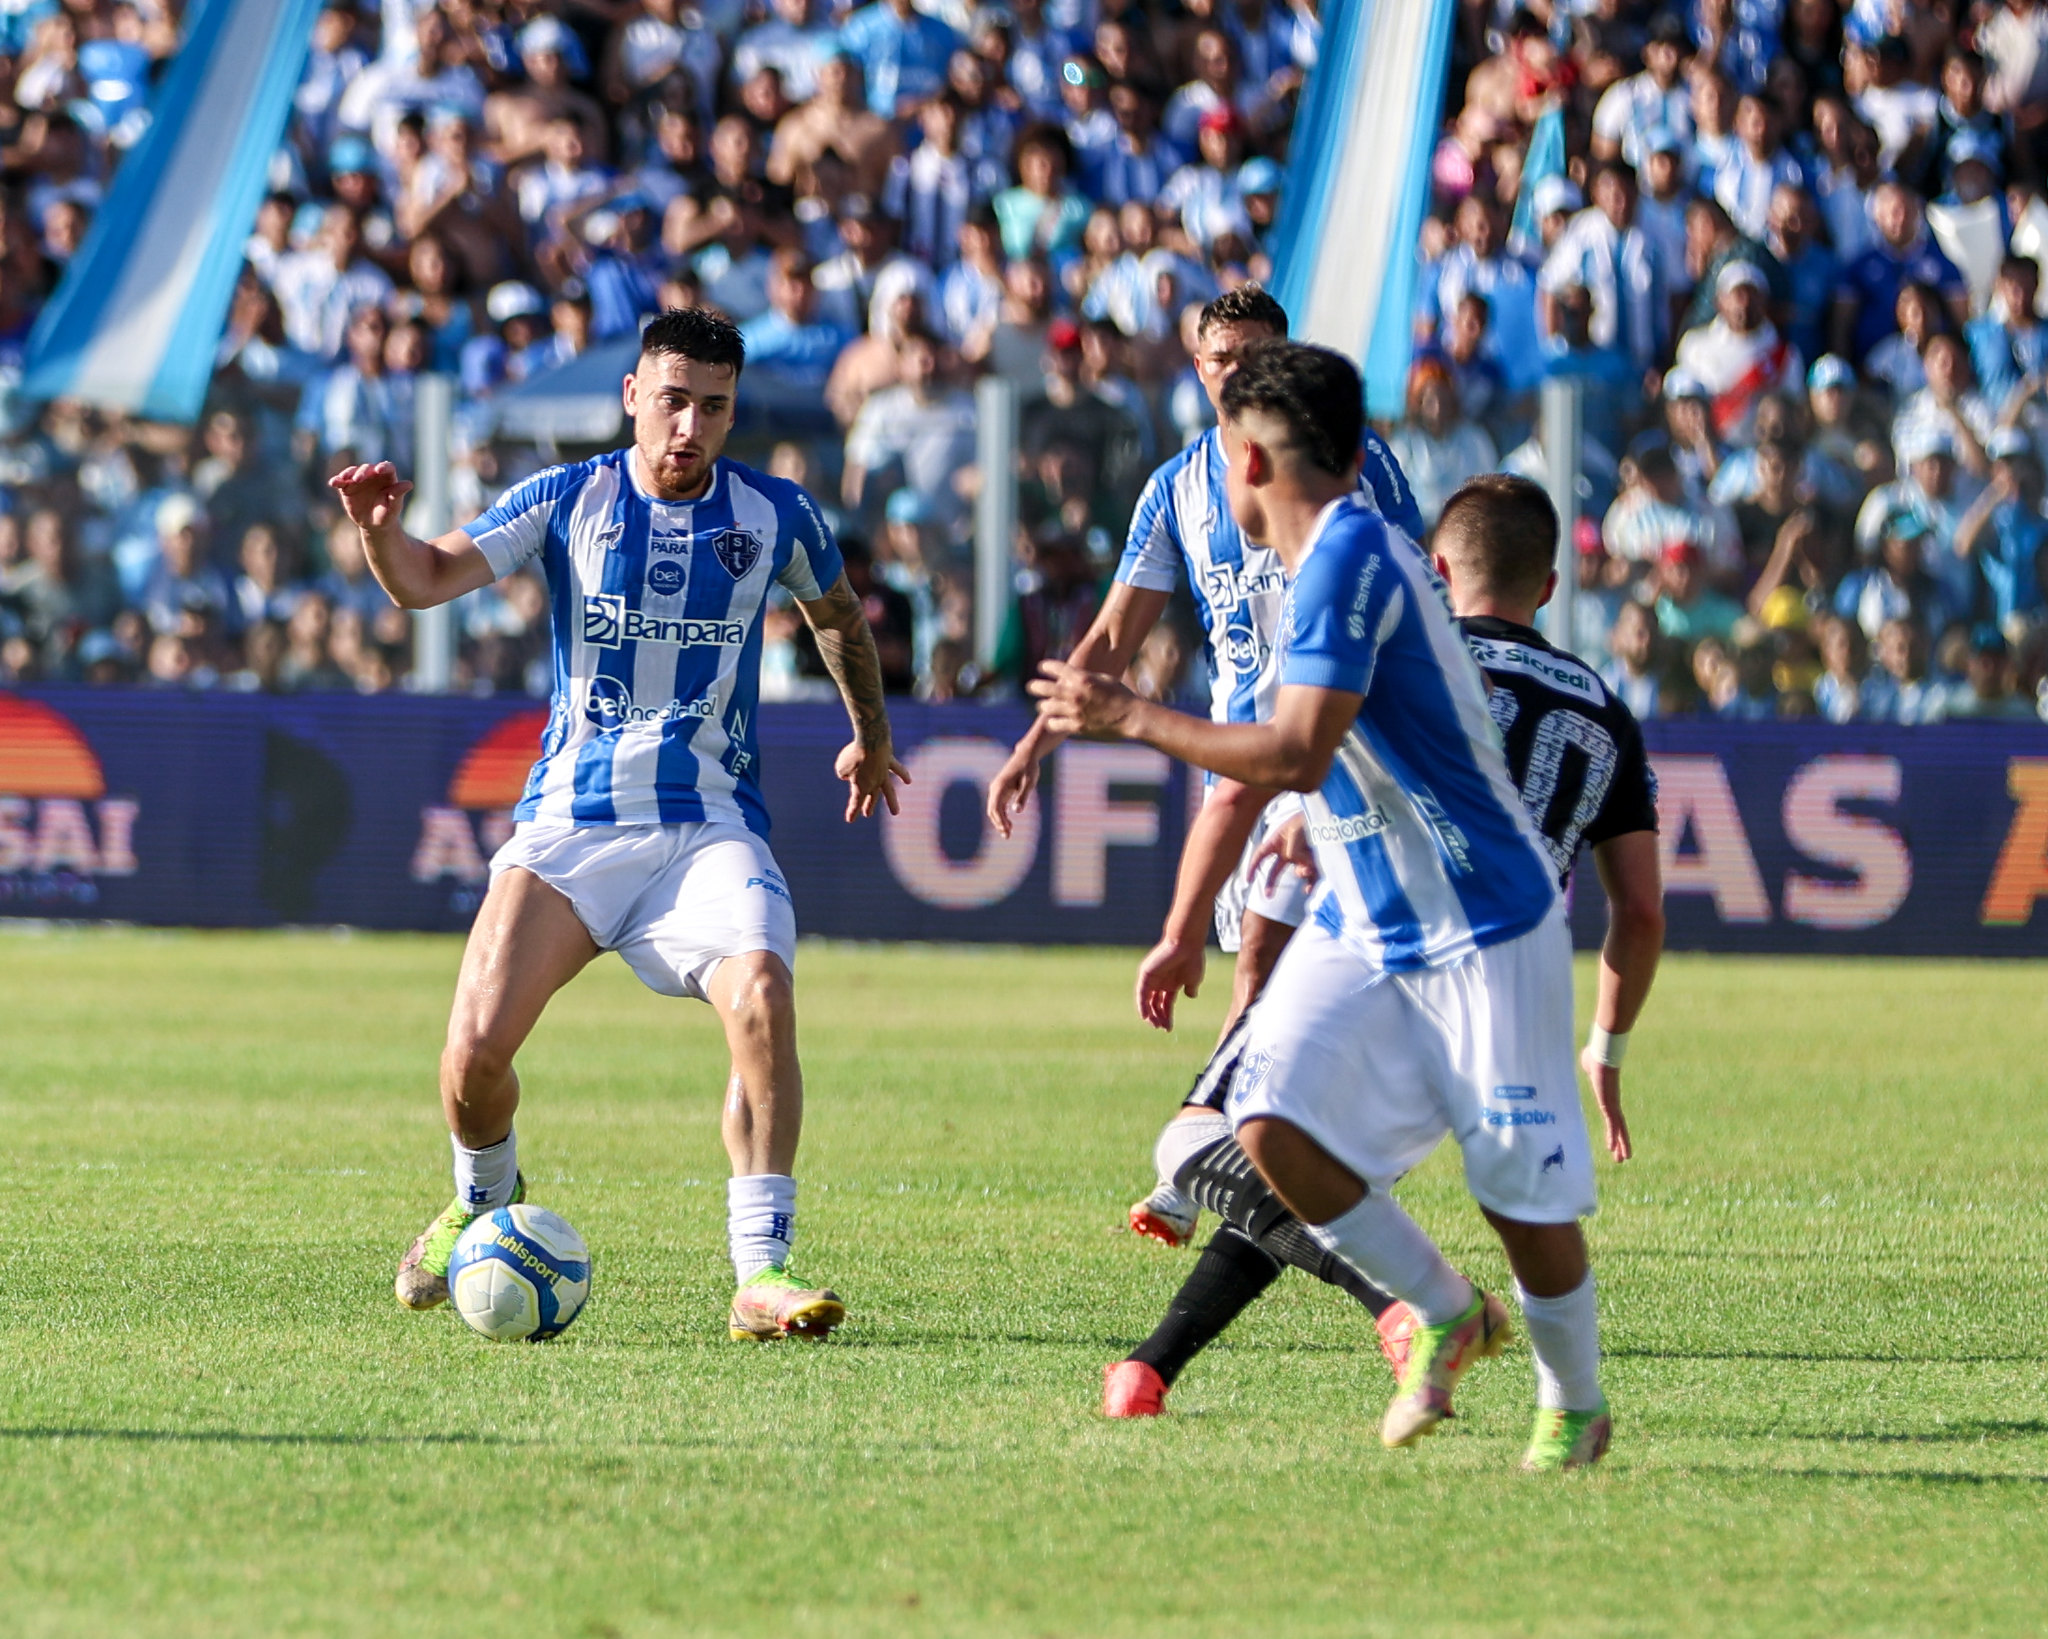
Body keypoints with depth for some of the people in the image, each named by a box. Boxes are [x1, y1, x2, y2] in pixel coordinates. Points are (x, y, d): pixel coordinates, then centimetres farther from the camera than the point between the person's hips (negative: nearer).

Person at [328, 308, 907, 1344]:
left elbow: (837, 615, 24)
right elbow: (426, 580, -4)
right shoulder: (567, 501, 1)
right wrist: (380, 528, -26)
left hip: (710, 823, 0)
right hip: (571, 820, 0)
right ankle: (484, 1201, 21)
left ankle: (761, 1276, -24)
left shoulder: (773, 516, 4)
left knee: (761, 996, -29)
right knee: (476, 1046, -15)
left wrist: (870, 736, 35)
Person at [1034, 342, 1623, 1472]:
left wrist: (1130, 718, -19)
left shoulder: (1348, 558, -19)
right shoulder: (1334, 558, 11)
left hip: (1480, 926, -8)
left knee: (1526, 1192, 0)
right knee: (1271, 1125, -11)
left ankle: (1575, 1408, 23)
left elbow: (1296, 755, -28)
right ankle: (1443, 1314, 9)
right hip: (1361, 923, 8)